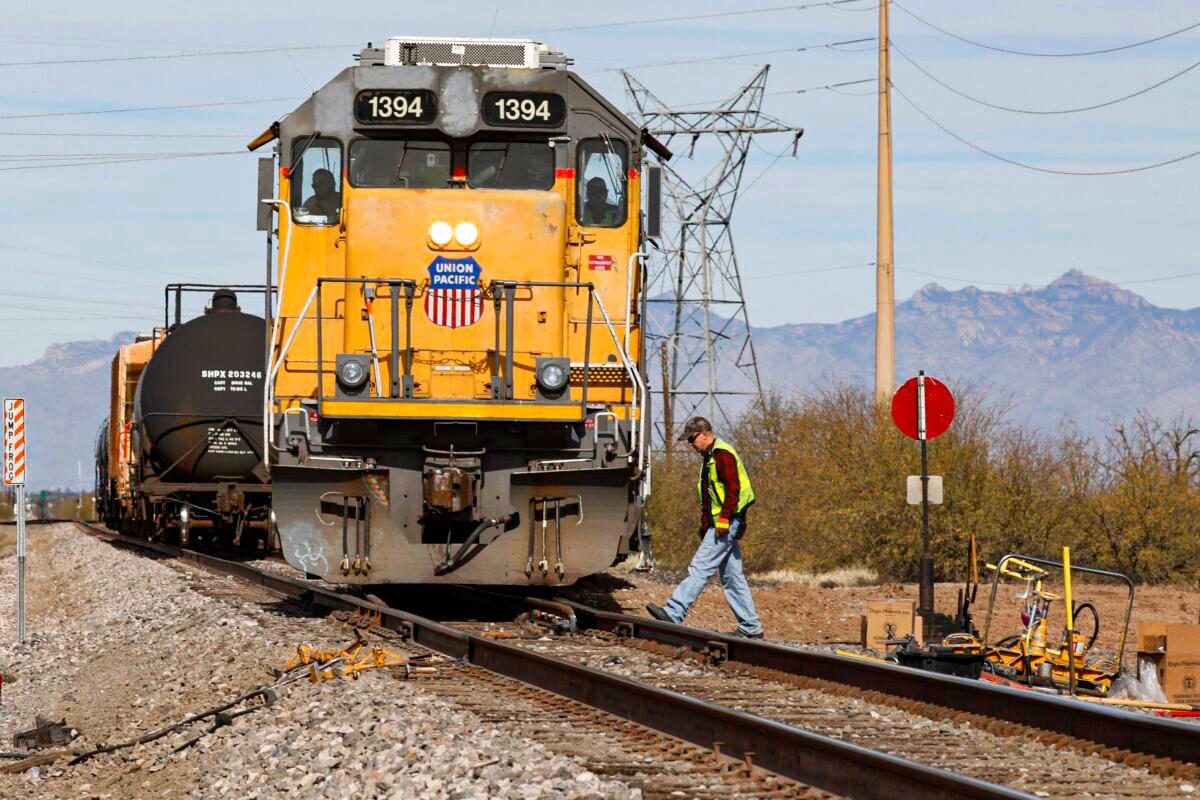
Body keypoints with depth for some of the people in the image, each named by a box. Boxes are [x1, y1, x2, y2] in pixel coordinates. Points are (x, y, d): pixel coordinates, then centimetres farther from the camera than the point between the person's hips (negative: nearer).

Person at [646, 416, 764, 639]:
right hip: (719, 526, 11)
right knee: (732, 577, 10)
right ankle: (751, 628, 11)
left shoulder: (723, 454, -12)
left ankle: (673, 613, -18)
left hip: (726, 524, -11)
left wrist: (724, 519, -23)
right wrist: (705, 525, 22)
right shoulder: (711, 456, 21)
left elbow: (733, 489, -20)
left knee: (700, 568, -13)